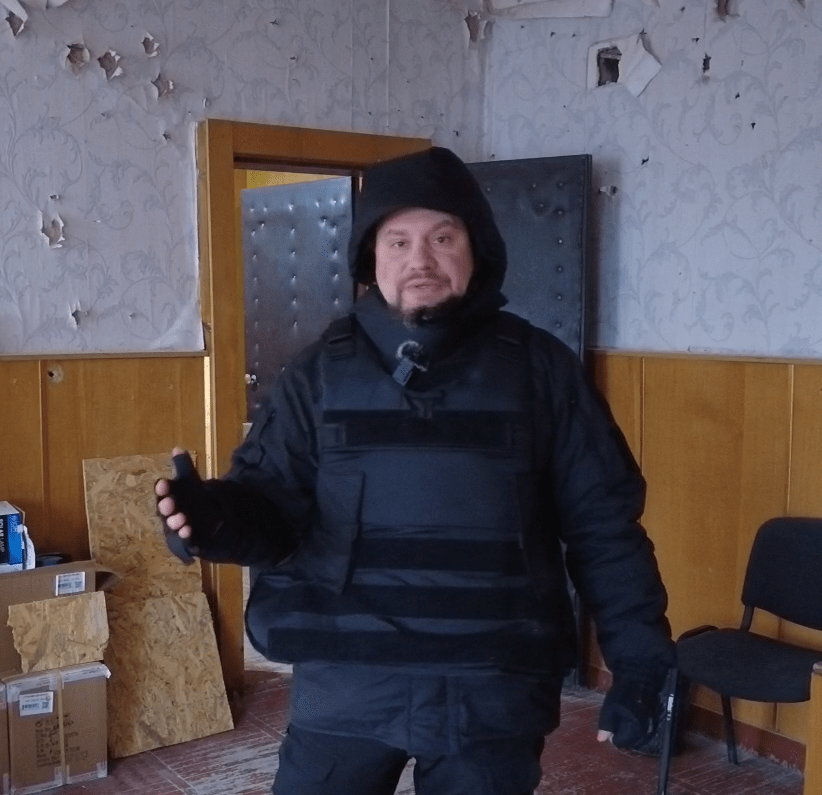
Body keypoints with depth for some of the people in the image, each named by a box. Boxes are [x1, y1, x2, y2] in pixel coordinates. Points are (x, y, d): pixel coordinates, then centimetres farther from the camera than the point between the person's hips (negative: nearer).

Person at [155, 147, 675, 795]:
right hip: (345, 686, 1)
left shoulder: (540, 367, -1)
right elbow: (272, 505, 1)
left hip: (494, 692, 0)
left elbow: (605, 524, 1)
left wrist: (640, 659, -2)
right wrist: (212, 516, -21)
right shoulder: (322, 372, 2)